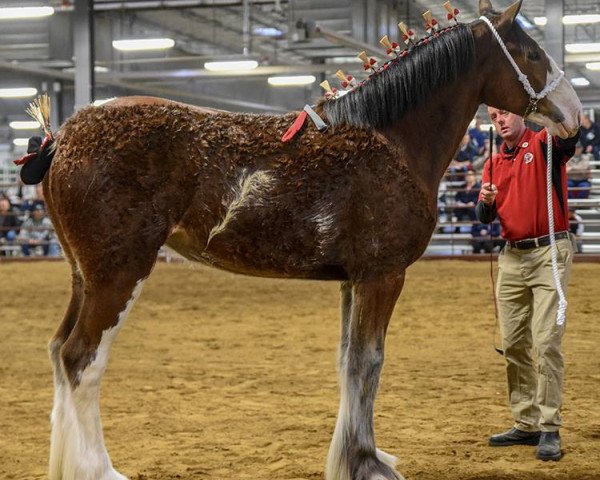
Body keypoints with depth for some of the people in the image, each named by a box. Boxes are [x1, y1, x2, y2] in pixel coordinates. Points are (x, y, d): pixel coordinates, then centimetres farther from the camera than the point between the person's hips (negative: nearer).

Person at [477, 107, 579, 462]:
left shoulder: (544, 145, -4)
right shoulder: (494, 163, 13)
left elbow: (569, 136, -28)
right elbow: (485, 217, 9)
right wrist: (486, 201, -14)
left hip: (550, 253, -7)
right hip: (512, 256, 7)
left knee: (546, 340, -12)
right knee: (513, 343, 8)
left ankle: (550, 429, -9)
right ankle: (526, 424, 17)